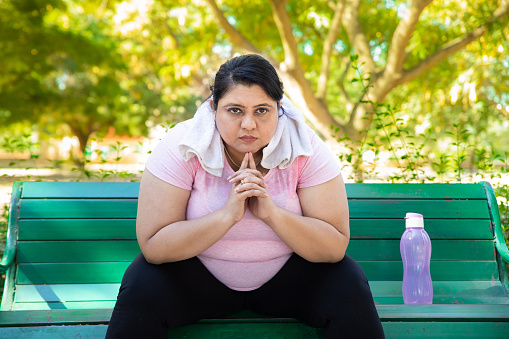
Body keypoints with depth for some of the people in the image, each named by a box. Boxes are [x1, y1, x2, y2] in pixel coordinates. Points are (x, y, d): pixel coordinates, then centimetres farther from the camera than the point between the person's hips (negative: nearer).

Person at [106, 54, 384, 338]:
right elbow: (153, 246, -23)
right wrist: (228, 214, -33)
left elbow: (336, 247, -19)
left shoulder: (306, 149, -17)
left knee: (350, 289, -23)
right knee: (141, 288, -28)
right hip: (199, 276, -1)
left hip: (286, 276, 1)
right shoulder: (182, 147, -20)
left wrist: (271, 212, -33)